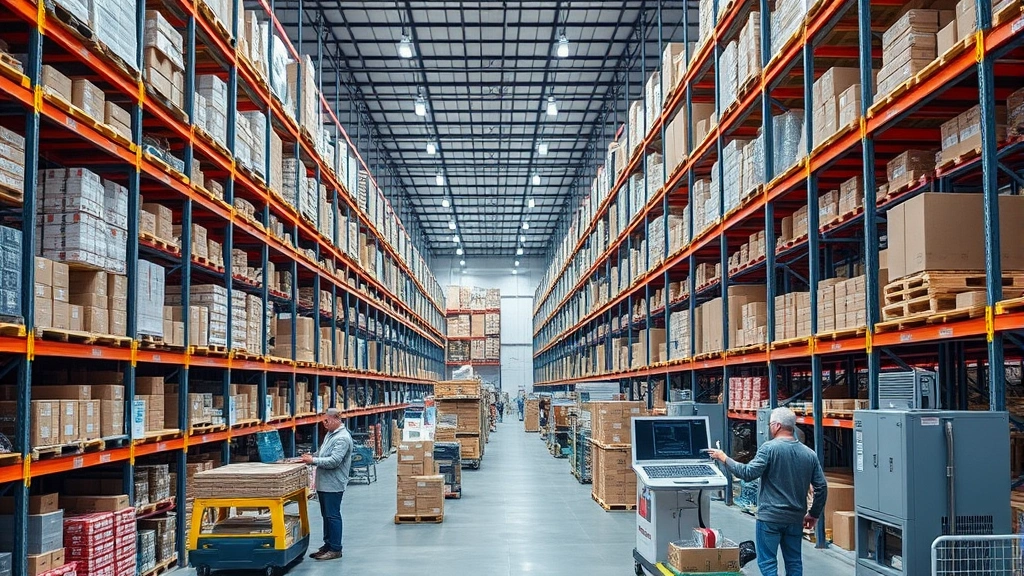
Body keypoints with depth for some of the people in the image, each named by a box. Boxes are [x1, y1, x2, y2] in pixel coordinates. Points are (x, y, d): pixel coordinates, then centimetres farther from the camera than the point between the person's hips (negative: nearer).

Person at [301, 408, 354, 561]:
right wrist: (312, 458, 7)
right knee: (326, 515, 16)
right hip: (324, 483, 10)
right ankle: (327, 545, 25)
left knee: (333, 516, -3)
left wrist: (313, 460, -19)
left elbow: (334, 461, -24)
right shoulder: (330, 434, 14)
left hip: (333, 485, -10)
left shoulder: (342, 438, -17)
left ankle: (335, 549, 4)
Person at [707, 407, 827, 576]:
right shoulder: (809, 454, 5)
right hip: (796, 519, 6)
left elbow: (748, 473, -17)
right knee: (794, 562, 14)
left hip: (770, 517, -5)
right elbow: (822, 487, 7)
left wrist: (724, 458, -6)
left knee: (767, 562, 1)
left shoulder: (769, 448, -12)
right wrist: (814, 514, 18)